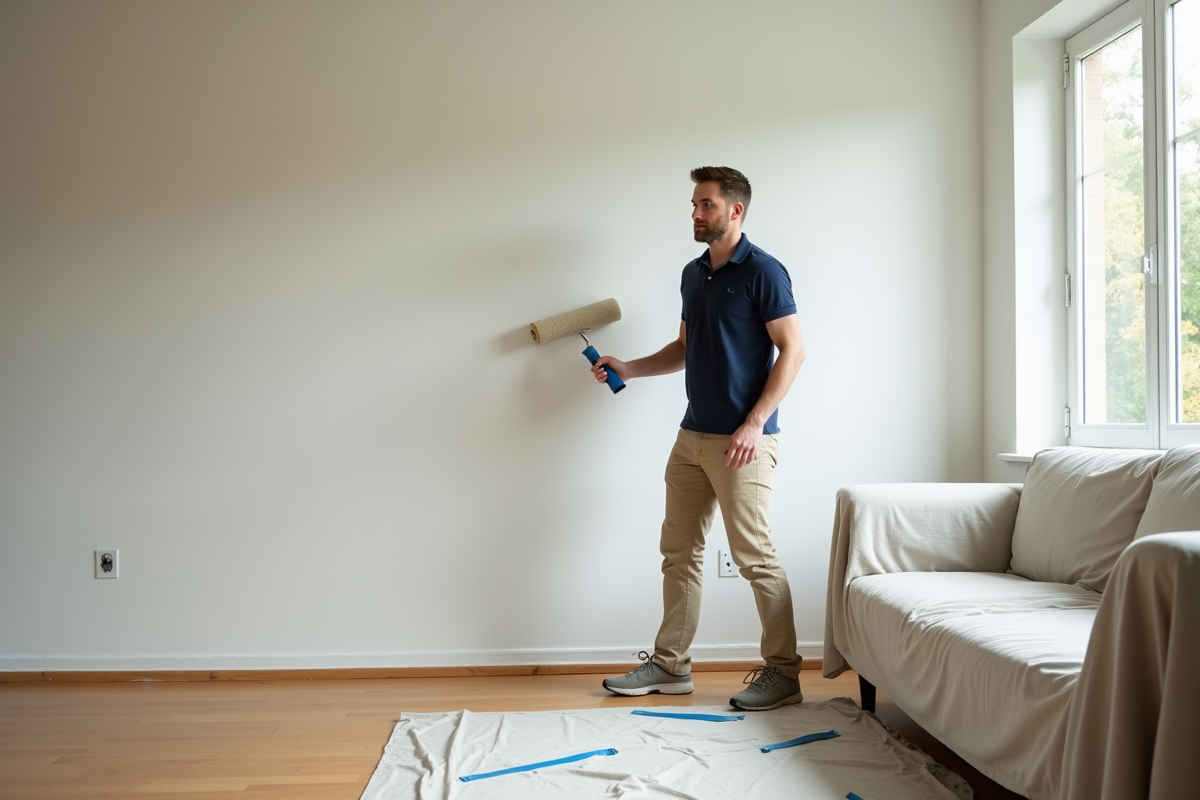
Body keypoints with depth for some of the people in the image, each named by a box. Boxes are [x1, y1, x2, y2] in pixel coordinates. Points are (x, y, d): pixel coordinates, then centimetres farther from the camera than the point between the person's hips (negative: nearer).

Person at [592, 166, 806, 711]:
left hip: (741, 441, -8)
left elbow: (792, 350, -13)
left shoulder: (762, 272, -9)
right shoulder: (693, 274, 15)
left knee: (755, 557, -4)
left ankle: (783, 671, 9)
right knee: (679, 551, 11)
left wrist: (753, 424, -19)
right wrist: (628, 369, 12)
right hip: (692, 435, 8)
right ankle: (670, 665, 21)